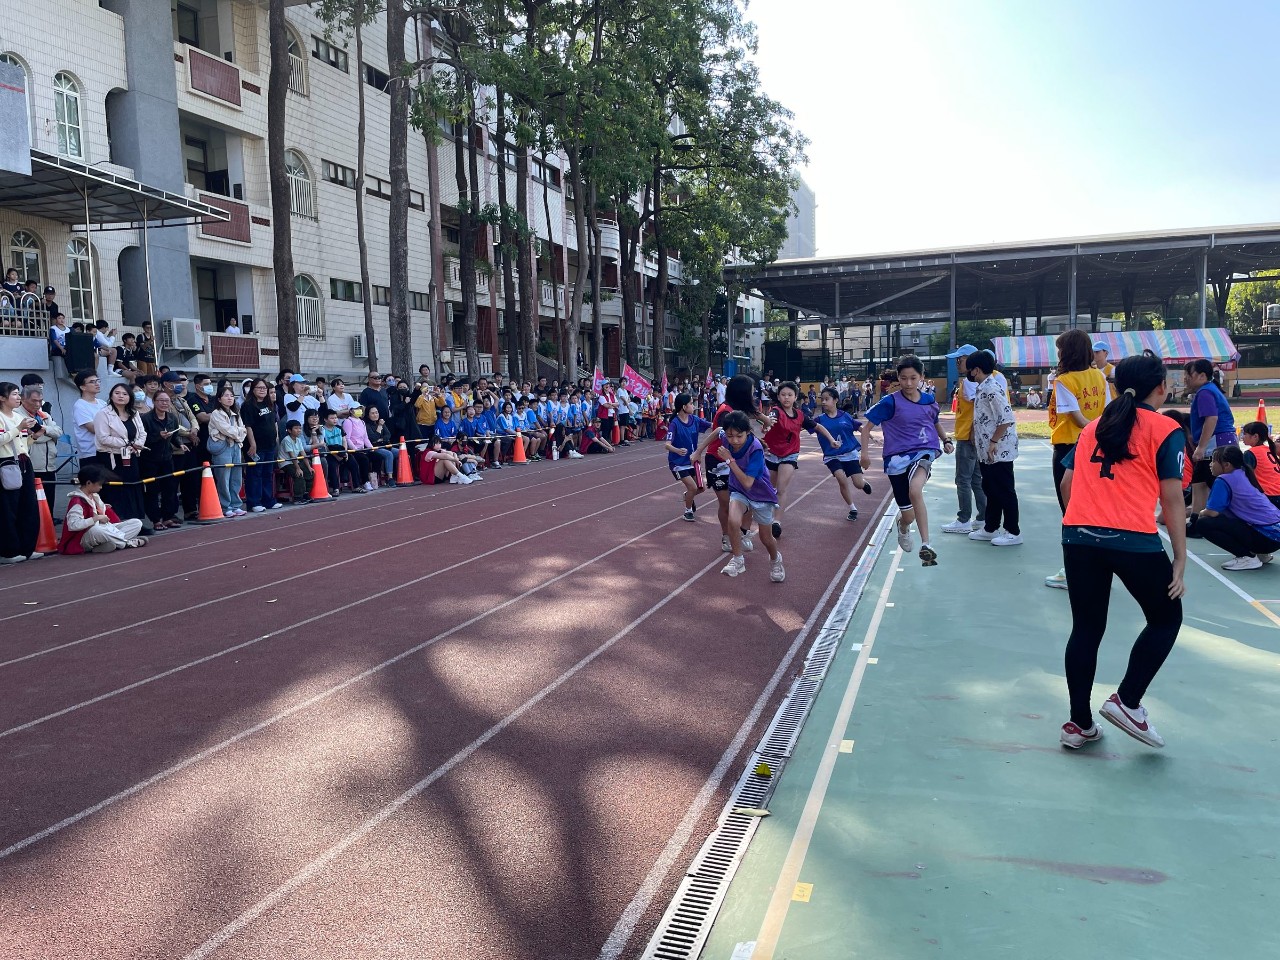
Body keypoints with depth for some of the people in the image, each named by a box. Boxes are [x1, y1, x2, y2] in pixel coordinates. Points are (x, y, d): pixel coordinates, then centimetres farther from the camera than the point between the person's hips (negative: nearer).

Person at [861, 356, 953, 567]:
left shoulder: (930, 402, 3)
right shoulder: (890, 402, -7)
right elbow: (867, 427, -1)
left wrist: (946, 440, 10)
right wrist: (865, 452, -11)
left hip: (924, 453, 1)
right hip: (897, 458, -1)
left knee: (915, 490, -34)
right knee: (908, 516, 4)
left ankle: (926, 545, -29)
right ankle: (903, 526, 45)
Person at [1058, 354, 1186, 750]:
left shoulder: (1093, 427, 17)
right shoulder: (1165, 430, 2)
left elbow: (1067, 485, 15)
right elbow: (1172, 499, -3)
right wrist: (1180, 559, 0)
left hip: (1078, 538, 5)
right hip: (1135, 542, -5)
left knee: (1086, 629, 14)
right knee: (1166, 617, 19)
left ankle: (1079, 724, 19)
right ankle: (1127, 701, 13)